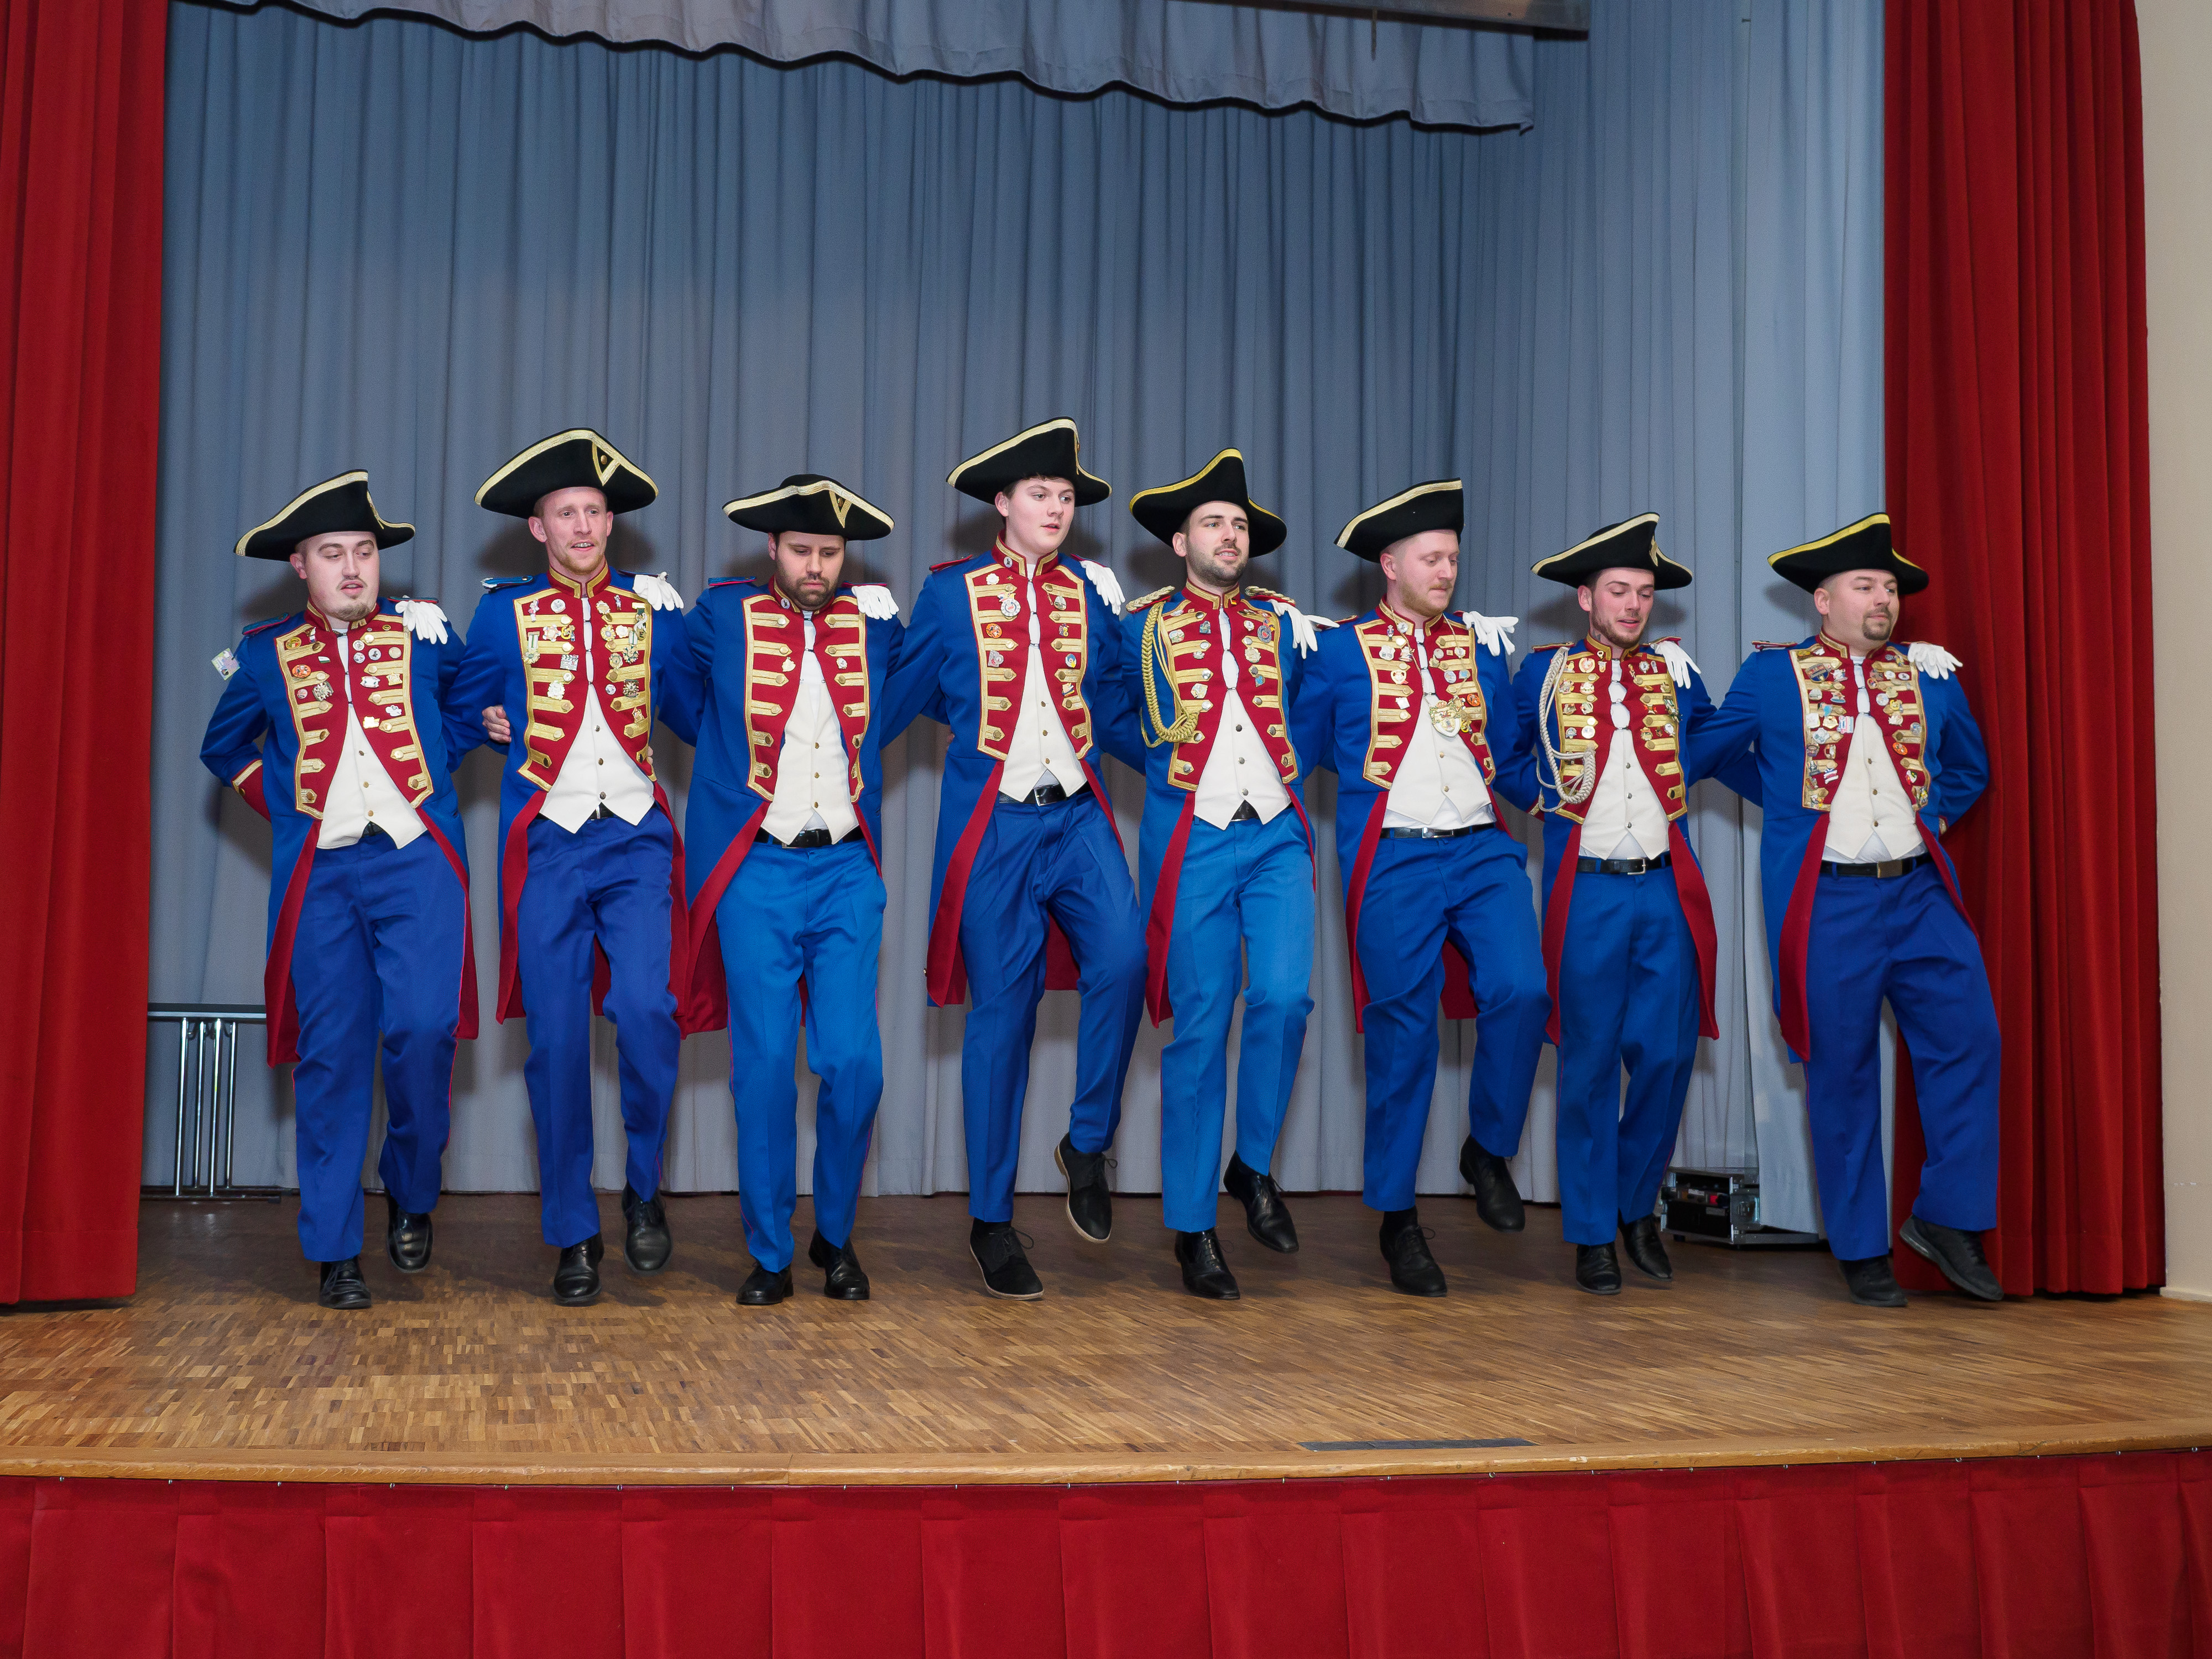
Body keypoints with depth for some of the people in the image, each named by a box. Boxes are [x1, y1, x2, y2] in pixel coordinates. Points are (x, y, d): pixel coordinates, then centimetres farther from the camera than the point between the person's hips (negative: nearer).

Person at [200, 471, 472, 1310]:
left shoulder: (423, 632, 7)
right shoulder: (266, 653, 9)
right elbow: (224, 747, 24)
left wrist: (430, 767, 11)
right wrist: (281, 800, 12)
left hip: (417, 860, -1)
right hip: (318, 871, 1)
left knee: (421, 1028, -15)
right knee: (330, 1052, 0)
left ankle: (411, 1194, 11)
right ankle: (334, 1250, 6)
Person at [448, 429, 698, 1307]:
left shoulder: (654, 607, 9)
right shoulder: (504, 612, 8)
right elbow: (458, 708, 19)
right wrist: (494, 724, 5)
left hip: (637, 841, 0)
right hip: (547, 846, 0)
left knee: (645, 1007, -19)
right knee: (556, 1039, 0)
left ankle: (644, 1188, 5)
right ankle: (572, 1235, 12)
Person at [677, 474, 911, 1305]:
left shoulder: (873, 621, 8)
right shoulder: (723, 616, 3)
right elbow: (681, 680, 22)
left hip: (847, 871, 1)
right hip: (757, 871, -1)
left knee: (854, 1062, -4)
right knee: (765, 1065, -3)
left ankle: (835, 1236, 17)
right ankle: (769, 1254, 10)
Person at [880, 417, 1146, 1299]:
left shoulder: (1089, 594, 12)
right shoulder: (951, 593, 4)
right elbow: (900, 698, 7)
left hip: (1078, 816, 3)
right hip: (993, 825, -3)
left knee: (1122, 961, -21)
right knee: (1002, 1015, 0)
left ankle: (1087, 1144, 2)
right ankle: (991, 1220, 12)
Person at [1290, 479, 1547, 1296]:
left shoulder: (1480, 644, 15)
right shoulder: (1343, 650, 4)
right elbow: (1301, 749, 12)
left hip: (1482, 850, 3)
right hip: (1393, 862, -3)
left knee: (1522, 991, -18)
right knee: (1402, 1036, -1)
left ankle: (1490, 1151, 6)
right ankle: (1397, 1219, 13)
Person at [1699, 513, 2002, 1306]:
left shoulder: (1928, 675, 11)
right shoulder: (1773, 674, 1)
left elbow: (1971, 764, 26)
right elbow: (1719, 752, 14)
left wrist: (1935, 817, 14)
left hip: (1921, 893, 3)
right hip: (1826, 904, -3)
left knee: (1968, 1040, -8)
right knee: (1842, 1070, 2)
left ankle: (1948, 1216, 7)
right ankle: (1862, 1250, 12)